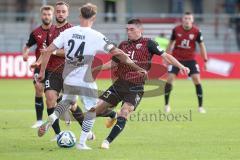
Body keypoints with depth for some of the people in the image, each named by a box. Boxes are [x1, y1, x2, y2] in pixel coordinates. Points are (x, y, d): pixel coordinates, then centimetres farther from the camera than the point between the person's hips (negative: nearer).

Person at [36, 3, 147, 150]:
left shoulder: (68, 32, -2)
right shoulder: (97, 37, -13)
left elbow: (48, 50, -1)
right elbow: (118, 53, -12)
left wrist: (42, 71, 9)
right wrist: (137, 67, -3)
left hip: (68, 79, 4)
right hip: (86, 81, -4)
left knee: (68, 101, 30)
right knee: (92, 109, 15)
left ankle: (52, 118, 3)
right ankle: (82, 143, 12)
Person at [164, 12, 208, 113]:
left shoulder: (196, 31, -9)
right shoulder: (176, 30, -7)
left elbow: (201, 45, 0)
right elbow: (171, 43, 7)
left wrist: (205, 60, -4)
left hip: (190, 59, 0)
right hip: (176, 58, 0)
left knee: (197, 80, -10)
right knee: (169, 79, -10)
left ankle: (200, 106, 1)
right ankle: (166, 104, 7)